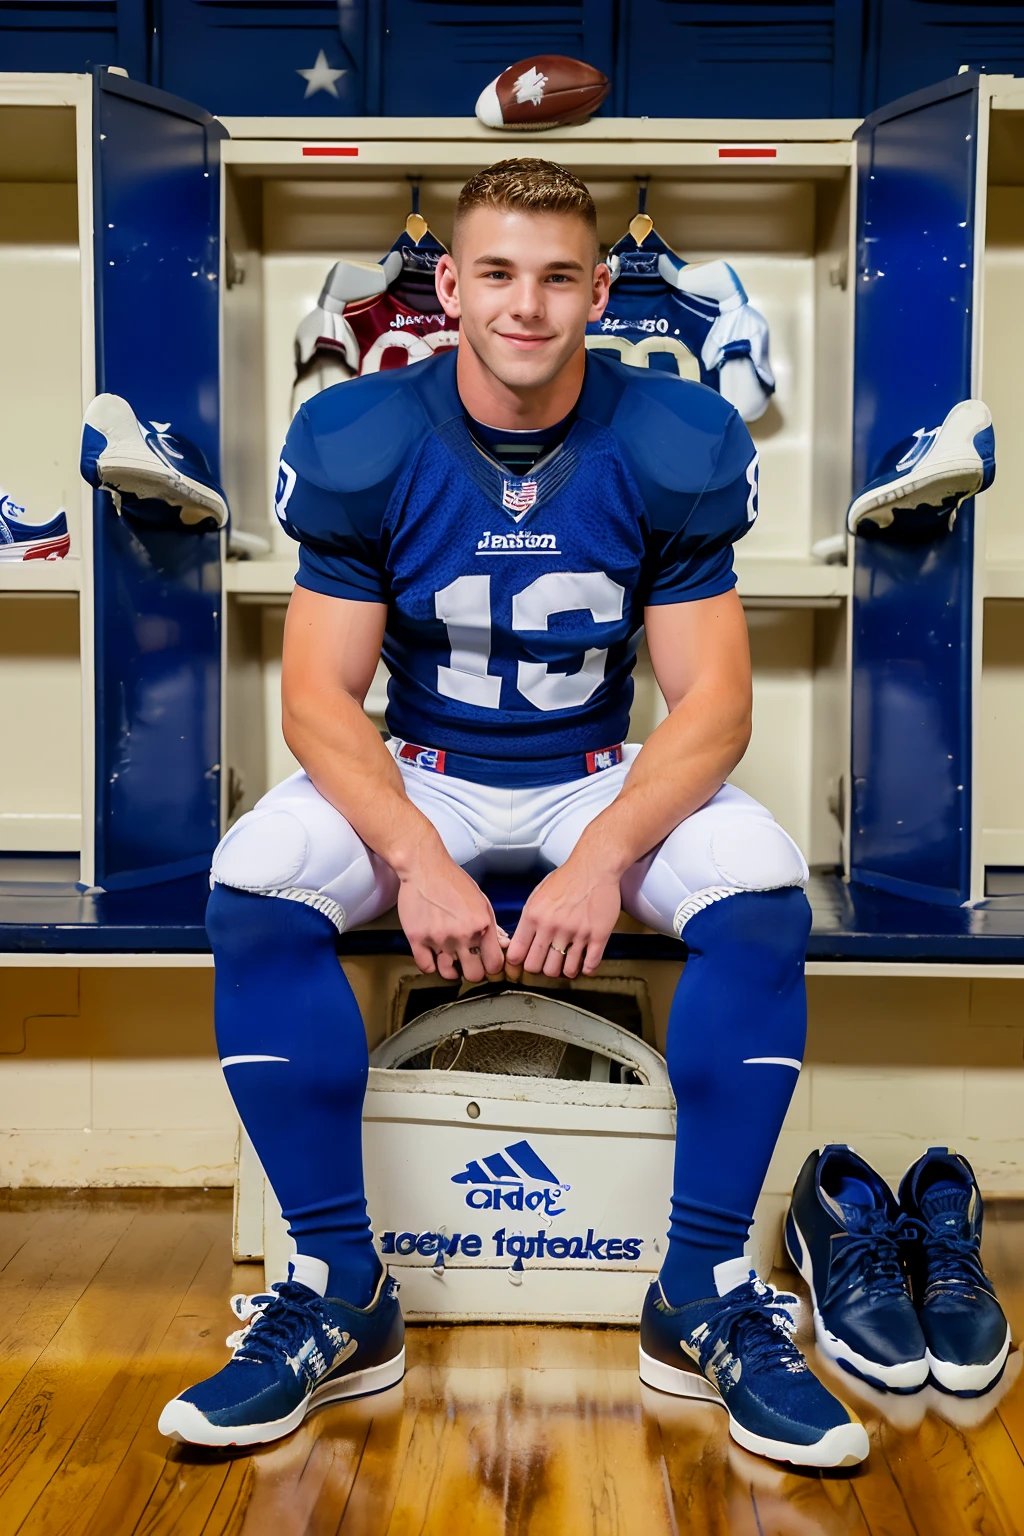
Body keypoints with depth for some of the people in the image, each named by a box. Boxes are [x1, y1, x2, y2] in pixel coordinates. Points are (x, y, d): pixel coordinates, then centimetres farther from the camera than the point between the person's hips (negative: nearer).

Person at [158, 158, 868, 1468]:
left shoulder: (674, 448, -9)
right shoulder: (361, 443, -9)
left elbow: (713, 701, -12)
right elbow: (319, 695, -11)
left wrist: (604, 860, -28)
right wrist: (417, 860, -28)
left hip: (606, 779, 0)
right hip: (415, 775, 1)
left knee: (764, 899, -28)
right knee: (252, 892, -28)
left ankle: (705, 1302, -11)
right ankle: (341, 1296, -12)